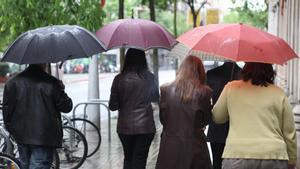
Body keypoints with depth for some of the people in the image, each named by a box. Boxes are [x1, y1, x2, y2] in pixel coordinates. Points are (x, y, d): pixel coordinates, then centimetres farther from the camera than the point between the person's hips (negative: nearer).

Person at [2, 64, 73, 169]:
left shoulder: (13, 83, 1)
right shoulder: (51, 83, -12)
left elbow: (7, 110, 5)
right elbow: (66, 107, -5)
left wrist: (11, 129, 18)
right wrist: (61, 90, 12)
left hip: (21, 137, 5)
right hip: (44, 137, -5)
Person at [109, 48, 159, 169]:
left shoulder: (119, 79, -8)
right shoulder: (149, 78, -5)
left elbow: (113, 106, -6)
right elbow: (156, 98, 11)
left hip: (125, 127, 1)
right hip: (145, 127, -1)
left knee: (128, 159, 19)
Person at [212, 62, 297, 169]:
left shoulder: (231, 88, 4)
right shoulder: (278, 93, 5)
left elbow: (217, 117, 14)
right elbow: (289, 133, 8)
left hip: (237, 154, -1)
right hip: (274, 156, 1)